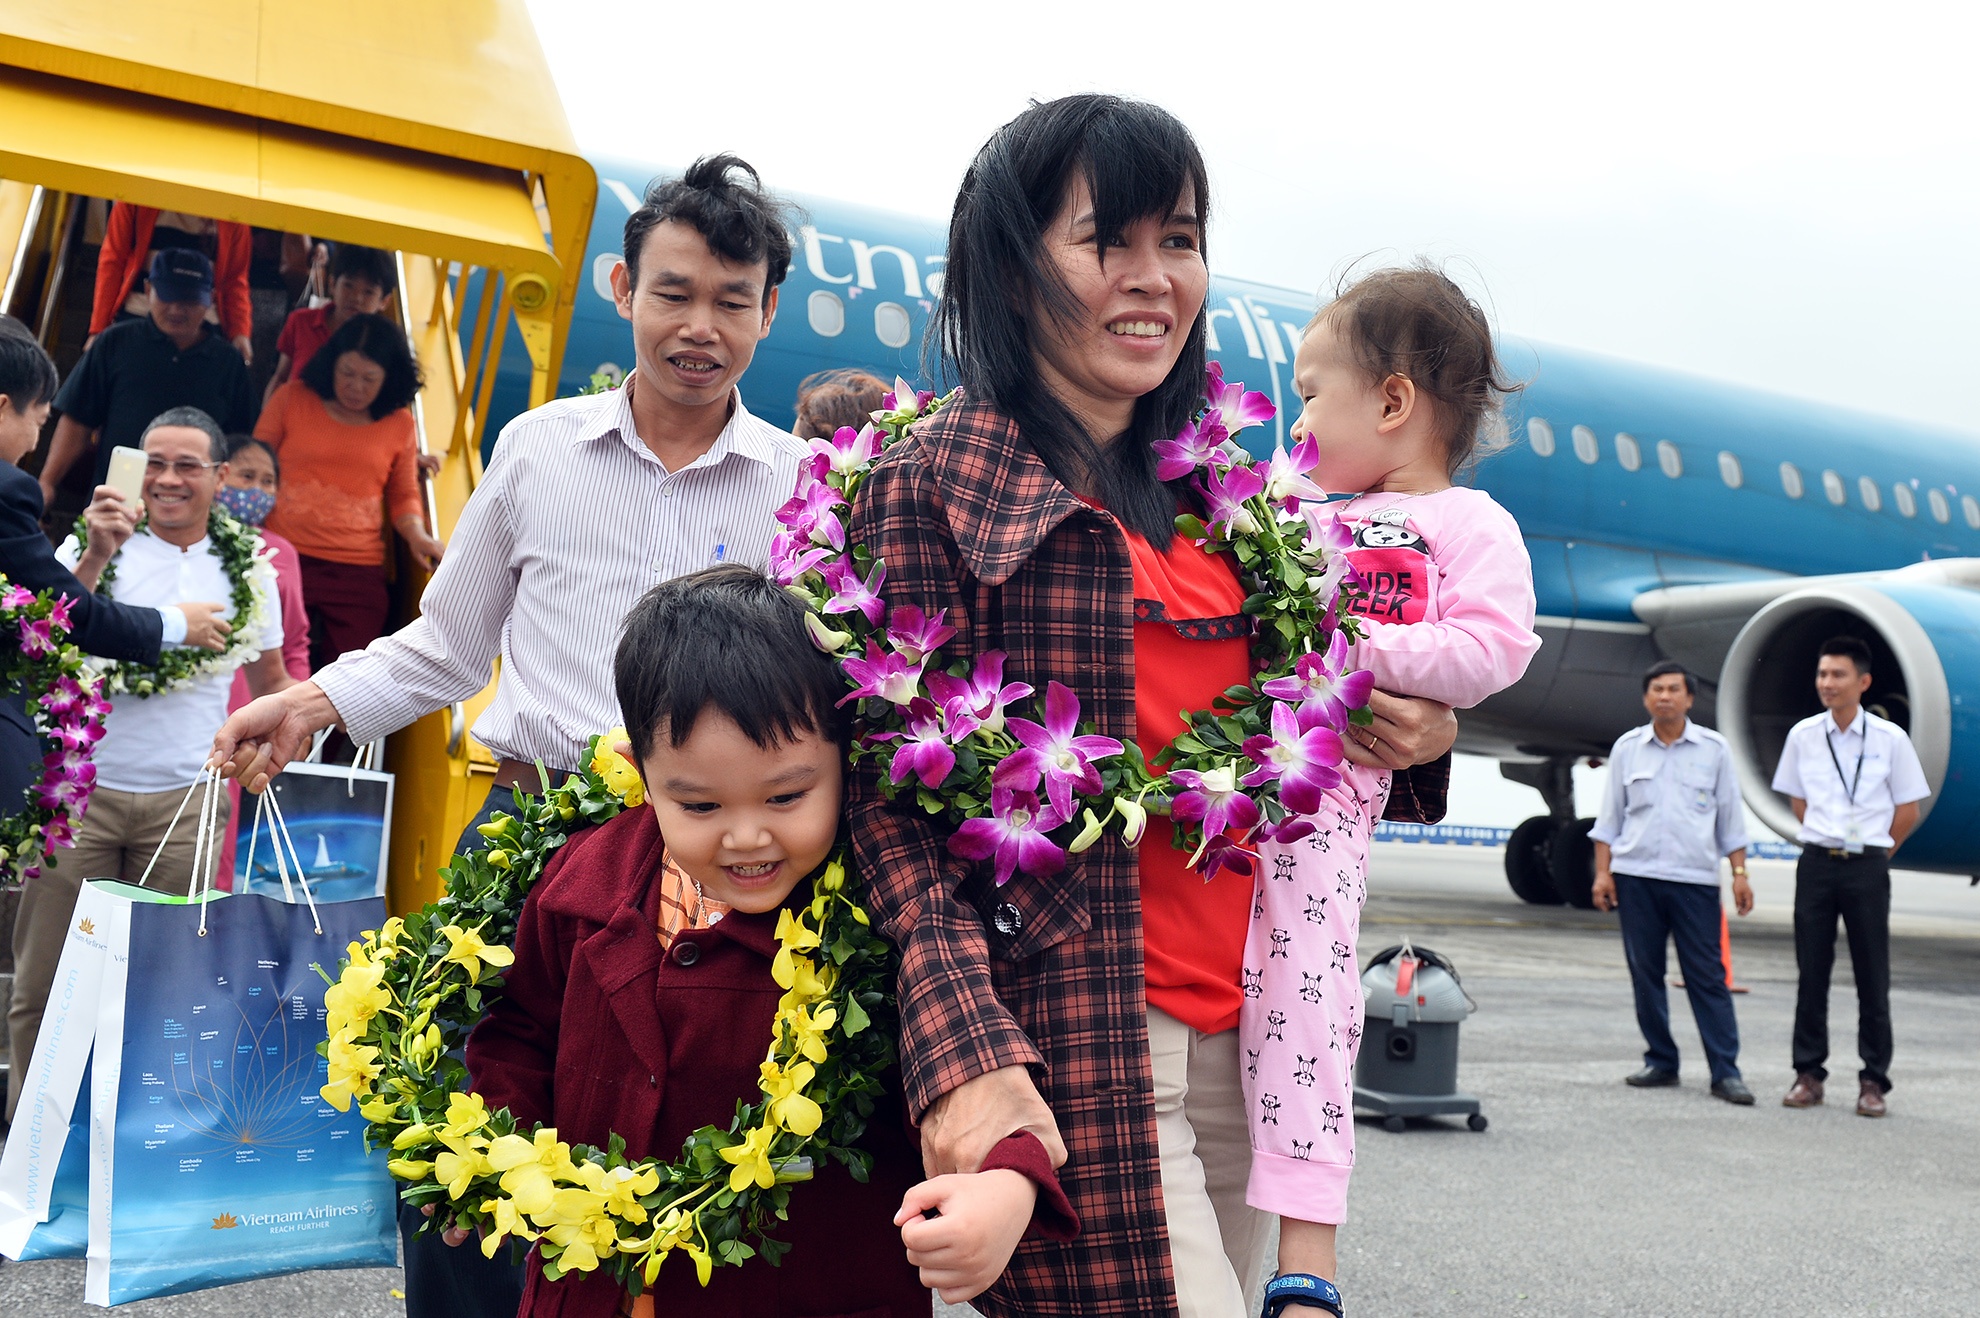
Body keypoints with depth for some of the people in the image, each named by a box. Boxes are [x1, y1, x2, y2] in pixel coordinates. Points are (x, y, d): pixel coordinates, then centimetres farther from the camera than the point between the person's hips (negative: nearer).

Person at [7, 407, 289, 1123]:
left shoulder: (247, 569, 10)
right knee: (43, 979, 0)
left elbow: (270, 680, 23)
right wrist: (94, 559, -17)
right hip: (79, 791, -1)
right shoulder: (93, 546, 4)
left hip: (185, 802, 1)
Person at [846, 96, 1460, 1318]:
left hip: (1246, 1043, 7)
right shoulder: (931, 483, -5)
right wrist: (966, 1053, -22)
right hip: (1071, 1051, -6)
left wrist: (1417, 739, 3)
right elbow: (895, 801, -11)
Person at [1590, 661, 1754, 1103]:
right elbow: (1610, 815, 12)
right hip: (1636, 876, 2)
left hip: (1696, 878, -2)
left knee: (1707, 976, -4)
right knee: (1645, 973, 5)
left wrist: (1740, 873, 3)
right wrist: (1603, 871, 5)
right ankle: (1660, 1061, 15)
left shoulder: (1713, 749, 6)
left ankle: (1725, 1071, -2)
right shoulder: (1627, 747, 9)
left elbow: (1730, 817, 9)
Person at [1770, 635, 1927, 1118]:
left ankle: (1873, 1081, 10)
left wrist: (1872, 851, 7)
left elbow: (1908, 810, 4)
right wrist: (1829, 841, 11)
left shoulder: (1890, 739, -5)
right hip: (1816, 864, 2)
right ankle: (1809, 1073, 14)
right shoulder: (1803, 735, 2)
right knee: (1811, 973, 6)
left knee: (1873, 977, 3)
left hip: (1868, 866, -2)